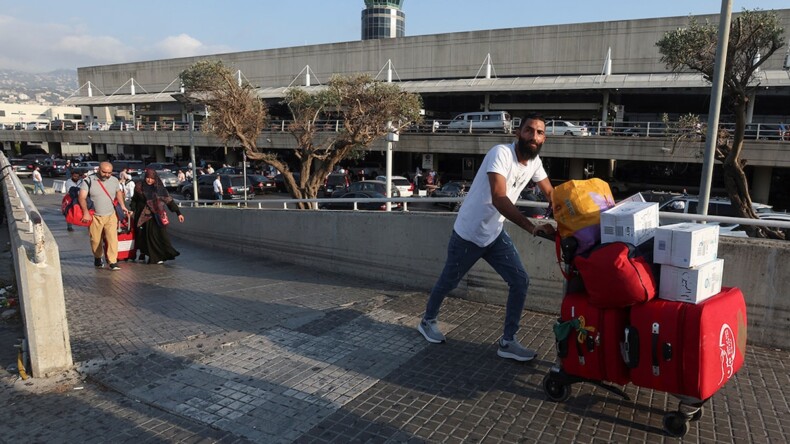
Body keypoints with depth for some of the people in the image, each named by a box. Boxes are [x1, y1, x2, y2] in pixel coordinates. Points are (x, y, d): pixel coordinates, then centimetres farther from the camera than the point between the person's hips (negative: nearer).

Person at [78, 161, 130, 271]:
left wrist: (123, 206, 14)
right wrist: (86, 212, -26)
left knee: (112, 238, -9)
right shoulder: (88, 181, -9)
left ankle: (112, 262, -8)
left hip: (111, 215, 2)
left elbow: (118, 192, 21)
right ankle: (97, 258, 32)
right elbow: (82, 198, -16)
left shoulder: (114, 180, 3)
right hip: (95, 216, -2)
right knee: (96, 240, 9)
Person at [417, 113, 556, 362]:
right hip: (468, 234, -6)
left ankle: (508, 342, 11)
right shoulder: (501, 153, -26)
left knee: (520, 282, -2)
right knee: (448, 282, 13)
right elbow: (499, 199, -37)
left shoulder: (534, 161, -2)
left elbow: (550, 193, 10)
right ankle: (428, 321, 39)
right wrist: (532, 228, -43)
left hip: (496, 234, 7)